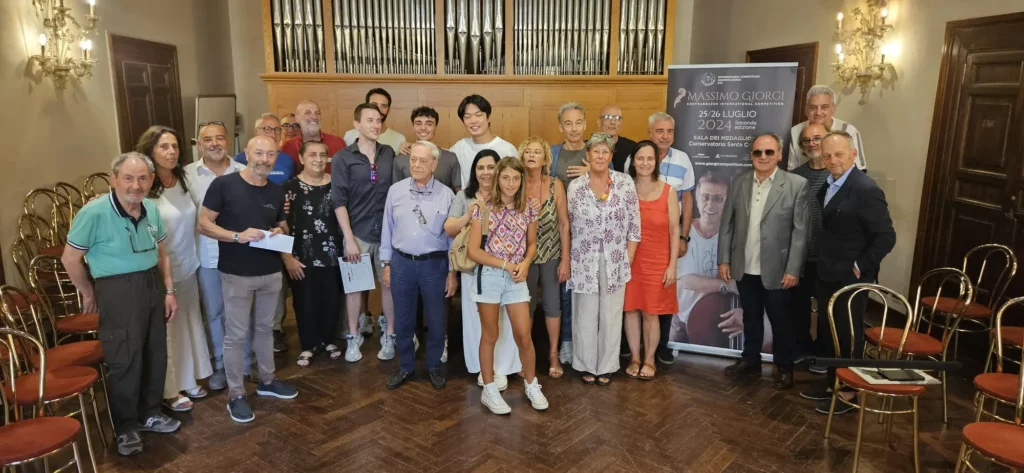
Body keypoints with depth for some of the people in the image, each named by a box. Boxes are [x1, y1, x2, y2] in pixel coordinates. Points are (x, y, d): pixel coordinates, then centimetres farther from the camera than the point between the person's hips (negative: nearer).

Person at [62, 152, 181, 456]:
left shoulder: (152, 210, 2)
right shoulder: (94, 213, -17)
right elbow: (70, 258, -9)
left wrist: (169, 291, 7)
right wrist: (89, 295, 0)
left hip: (152, 285, 6)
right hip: (118, 291, -6)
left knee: (156, 353, 15)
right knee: (125, 359, 3)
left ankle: (149, 413, 34)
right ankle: (126, 427, 21)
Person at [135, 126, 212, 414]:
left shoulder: (184, 180, 4)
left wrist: (193, 257, 13)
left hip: (187, 267, 6)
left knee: (189, 323, 15)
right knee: (165, 329, 5)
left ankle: (188, 380, 31)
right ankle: (169, 390, 20)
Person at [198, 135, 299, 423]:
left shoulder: (277, 192, 6)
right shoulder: (223, 184, -10)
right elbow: (204, 224, -9)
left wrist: (279, 233, -6)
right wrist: (238, 236, -23)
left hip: (271, 272, 5)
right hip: (236, 274, -5)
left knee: (264, 329, 18)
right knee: (236, 335, 3)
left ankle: (267, 380, 33)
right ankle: (235, 395, 15)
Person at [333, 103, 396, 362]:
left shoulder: (390, 154, 3)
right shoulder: (343, 158, -5)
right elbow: (339, 201, -7)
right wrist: (349, 238, -11)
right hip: (358, 232, -2)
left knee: (390, 283, 9)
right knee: (355, 285, 9)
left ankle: (388, 336, 23)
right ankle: (353, 337, 24)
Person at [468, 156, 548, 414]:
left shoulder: (528, 210, 3)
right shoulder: (484, 208, -8)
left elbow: (532, 244, 13)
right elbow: (473, 251, -9)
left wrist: (524, 264, -8)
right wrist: (505, 264, -14)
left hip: (516, 278, 3)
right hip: (489, 276, -2)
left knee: (524, 335, 4)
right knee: (490, 335, 7)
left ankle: (532, 386, 25)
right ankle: (489, 391, 21)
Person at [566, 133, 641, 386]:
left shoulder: (626, 183, -4)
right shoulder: (574, 187, -1)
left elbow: (634, 225, -1)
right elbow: (571, 227, 4)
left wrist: (628, 259, -3)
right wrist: (568, 262, 3)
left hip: (615, 262, 0)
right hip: (585, 262, 0)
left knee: (611, 315, 10)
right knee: (585, 316, 9)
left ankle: (606, 366, 26)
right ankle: (587, 365, 27)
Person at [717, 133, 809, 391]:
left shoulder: (797, 184, -9)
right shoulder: (740, 181, 2)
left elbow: (801, 230, -10)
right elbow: (727, 222, 4)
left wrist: (793, 269, -13)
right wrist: (724, 259, 1)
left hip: (776, 269, -3)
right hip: (744, 268, 3)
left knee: (780, 321, 12)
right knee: (750, 317, 18)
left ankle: (784, 367, 30)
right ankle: (750, 359, 35)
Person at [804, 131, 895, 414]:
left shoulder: (866, 190, -19)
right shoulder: (828, 186, 6)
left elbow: (886, 237, -19)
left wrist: (860, 267, -17)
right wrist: (823, 267, 10)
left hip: (850, 280, -8)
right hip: (827, 277, 8)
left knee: (848, 337, 7)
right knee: (829, 334, 18)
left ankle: (849, 392, 23)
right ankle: (833, 383, 34)